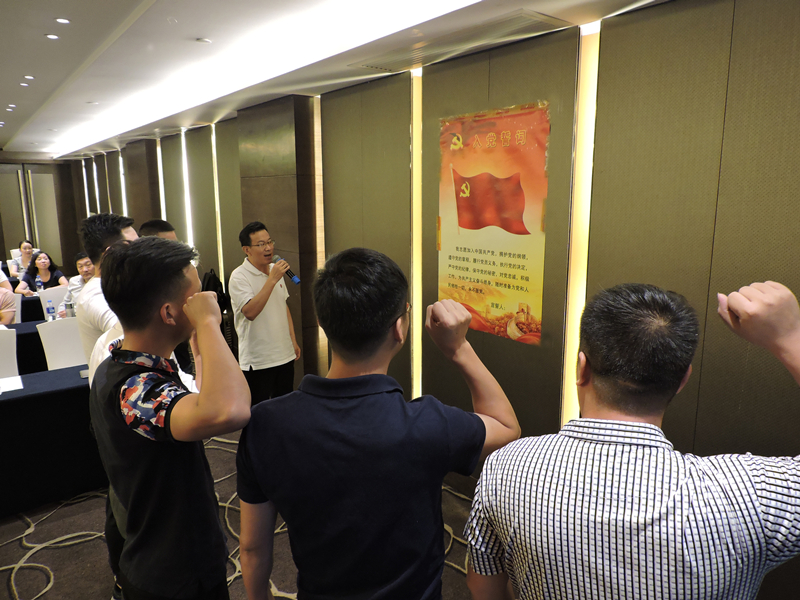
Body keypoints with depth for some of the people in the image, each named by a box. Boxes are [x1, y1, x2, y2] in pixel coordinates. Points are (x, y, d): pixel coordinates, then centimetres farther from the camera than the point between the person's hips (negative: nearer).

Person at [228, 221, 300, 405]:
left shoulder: (275, 270, 9)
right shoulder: (239, 277, -13)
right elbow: (250, 312, -27)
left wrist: (293, 340, 17)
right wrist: (272, 279, -26)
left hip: (285, 355, 7)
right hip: (258, 360, -6)